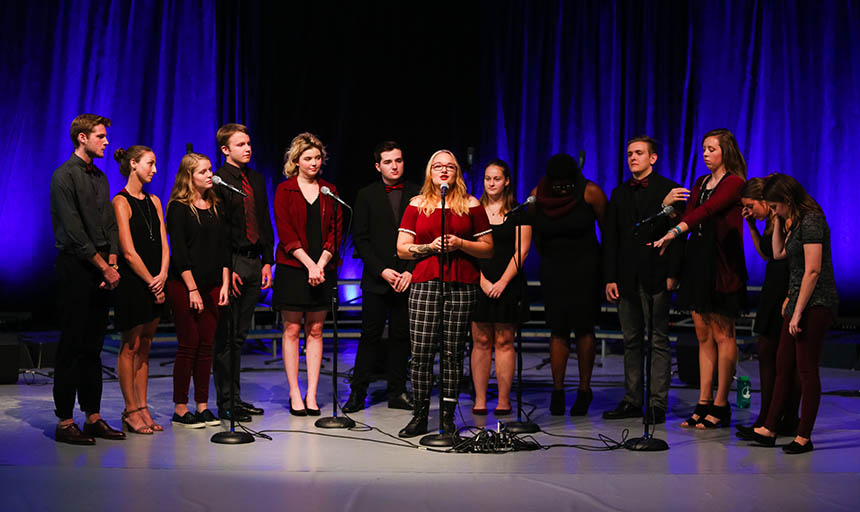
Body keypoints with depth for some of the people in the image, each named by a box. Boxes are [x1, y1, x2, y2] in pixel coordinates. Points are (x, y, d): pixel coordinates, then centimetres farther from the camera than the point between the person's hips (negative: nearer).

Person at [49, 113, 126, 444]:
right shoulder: (65, 176, -7)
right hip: (75, 267, -7)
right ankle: (65, 422, 2)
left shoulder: (100, 178, 17)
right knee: (71, 346, -4)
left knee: (93, 346, 10)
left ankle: (93, 418, 15)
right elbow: (73, 231, -14)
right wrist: (104, 267, -13)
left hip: (99, 269, 8)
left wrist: (112, 263, 0)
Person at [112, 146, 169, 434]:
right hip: (132, 283, -7)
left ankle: (142, 408, 15)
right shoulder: (121, 202, -7)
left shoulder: (153, 201, 14)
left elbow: (164, 245, 9)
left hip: (154, 284, 7)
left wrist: (162, 275, -7)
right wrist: (151, 282, -10)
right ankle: (131, 411, 7)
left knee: (144, 348, 10)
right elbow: (129, 251, -13)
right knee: (131, 347, 0)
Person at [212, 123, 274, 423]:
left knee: (240, 335, 12)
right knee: (225, 337, -1)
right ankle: (225, 402, 5)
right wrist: (226, 269, -16)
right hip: (231, 264, -7)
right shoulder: (217, 181, -7)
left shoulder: (256, 180, 15)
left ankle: (235, 397, 20)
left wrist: (267, 261, 10)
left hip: (253, 262, 7)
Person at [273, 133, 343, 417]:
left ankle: (311, 394, 8)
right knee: (292, 330, 0)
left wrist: (321, 264, -10)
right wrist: (309, 264, -14)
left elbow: (336, 231, 4)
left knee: (315, 331, 4)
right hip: (292, 267, -2)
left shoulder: (329, 191, 10)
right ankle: (295, 394, 6)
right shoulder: (284, 190, 2)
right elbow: (285, 233, -6)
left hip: (323, 269, 3)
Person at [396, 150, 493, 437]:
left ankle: (448, 418, 9)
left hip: (462, 286, 0)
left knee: (453, 353, 0)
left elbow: (488, 249, 8)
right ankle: (420, 416, 8)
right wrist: (431, 246, -8)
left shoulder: (471, 205, 10)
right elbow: (402, 249, 8)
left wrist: (460, 243, -8)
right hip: (425, 284, 1)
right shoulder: (417, 205, 12)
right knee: (421, 353, -3)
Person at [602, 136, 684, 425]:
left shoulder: (669, 190, 1)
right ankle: (632, 401, 16)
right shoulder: (619, 194, 15)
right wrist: (610, 277, 4)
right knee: (632, 342, 10)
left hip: (656, 278, -5)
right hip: (627, 279, 5)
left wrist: (672, 274, -12)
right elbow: (610, 238, 12)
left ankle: (657, 405, 2)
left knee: (658, 342, -2)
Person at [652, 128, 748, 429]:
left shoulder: (734, 183, -7)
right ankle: (703, 404, 14)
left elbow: (707, 210, -22)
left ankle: (720, 405, 5)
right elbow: (690, 215, 8)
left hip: (722, 266, -8)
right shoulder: (701, 183, 17)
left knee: (722, 335, -1)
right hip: (697, 262, 8)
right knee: (703, 336, 9)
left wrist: (675, 231, -34)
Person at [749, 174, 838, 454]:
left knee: (807, 369, -4)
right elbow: (779, 253, 24)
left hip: (816, 304, -10)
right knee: (783, 366, 10)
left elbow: (813, 271, -20)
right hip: (798, 301, 10)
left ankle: (804, 437, 4)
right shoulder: (798, 222, 14)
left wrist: (798, 312, -20)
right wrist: (778, 221, 14)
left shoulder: (811, 221, -15)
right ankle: (769, 430, 15)